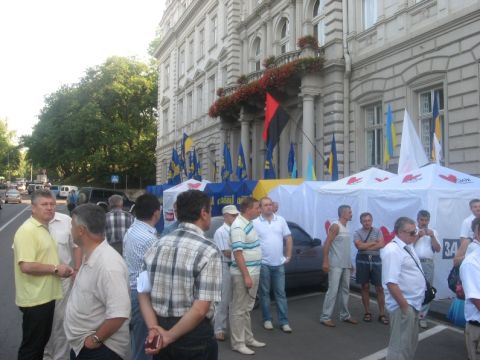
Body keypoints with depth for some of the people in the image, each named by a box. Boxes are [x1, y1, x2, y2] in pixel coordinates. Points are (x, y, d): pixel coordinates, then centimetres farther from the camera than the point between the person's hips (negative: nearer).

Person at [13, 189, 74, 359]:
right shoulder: (27, 230, -20)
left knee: (41, 341, 22)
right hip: (35, 299, -9)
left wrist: (61, 268, 5)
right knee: (31, 346, 5)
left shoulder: (44, 228, 11)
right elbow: (26, 266, -29)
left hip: (46, 296, 9)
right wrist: (55, 268, -18)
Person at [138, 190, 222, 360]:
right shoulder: (208, 250, -17)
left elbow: (143, 294, -1)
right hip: (194, 335, -5)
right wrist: (169, 336, -12)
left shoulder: (157, 246, 0)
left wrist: (154, 328, -9)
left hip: (161, 326, 5)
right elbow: (200, 309, -21)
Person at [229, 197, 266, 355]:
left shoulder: (248, 223, 10)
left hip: (253, 272, 10)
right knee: (239, 309, 1)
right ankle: (238, 343, 11)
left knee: (247, 308, 18)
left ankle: (248, 338, 29)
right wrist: (246, 276, -24)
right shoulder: (238, 227, -19)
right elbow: (238, 253, -23)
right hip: (243, 274, -10)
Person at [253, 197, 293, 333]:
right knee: (265, 293, 8)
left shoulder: (281, 220, 4)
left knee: (280, 293, 7)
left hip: (279, 263, 2)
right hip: (263, 263, -2)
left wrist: (288, 256, 6)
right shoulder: (255, 223, -6)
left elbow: (288, 239, 9)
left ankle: (284, 322, 13)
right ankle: (267, 320, 21)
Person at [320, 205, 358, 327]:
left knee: (345, 290, 13)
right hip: (336, 265, -8)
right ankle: (325, 317, -1)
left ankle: (345, 315, 24)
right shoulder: (335, 226, -11)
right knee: (333, 290, -7)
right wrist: (325, 261, -22)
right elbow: (327, 244, -16)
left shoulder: (346, 228, 14)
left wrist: (350, 263, 18)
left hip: (346, 265, 8)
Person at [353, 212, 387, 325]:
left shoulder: (378, 231, 6)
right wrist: (374, 242, -6)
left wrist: (365, 247, -11)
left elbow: (381, 245, -8)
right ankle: (367, 312, 16)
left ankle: (382, 314, 7)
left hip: (376, 260, 0)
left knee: (379, 288, 0)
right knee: (365, 287, 6)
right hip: (362, 260, 0)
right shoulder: (357, 233, 4)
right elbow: (359, 246, -12)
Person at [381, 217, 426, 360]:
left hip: (414, 303, 10)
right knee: (400, 344, 1)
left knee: (411, 342, 23)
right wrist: (405, 306, -23)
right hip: (403, 305, -10)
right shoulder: (393, 251, -22)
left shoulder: (408, 246, 8)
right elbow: (391, 283, -27)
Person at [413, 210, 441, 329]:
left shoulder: (433, 232, 13)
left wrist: (432, 236, -7)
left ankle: (422, 316, 14)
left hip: (428, 264, 3)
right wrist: (418, 236, -13)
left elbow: (438, 249, 5)